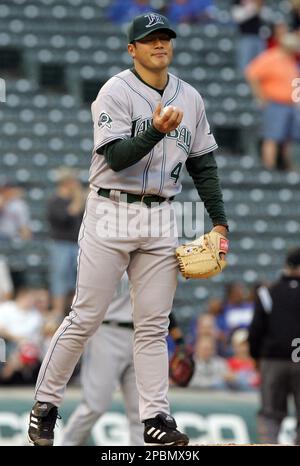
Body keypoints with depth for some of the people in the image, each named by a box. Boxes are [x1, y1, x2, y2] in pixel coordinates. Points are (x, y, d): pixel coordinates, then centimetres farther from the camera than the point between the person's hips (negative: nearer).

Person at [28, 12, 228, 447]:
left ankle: (156, 418, 5)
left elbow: (204, 164, 16)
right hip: (111, 214, -5)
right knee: (86, 317, -3)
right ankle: (45, 405, 8)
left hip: (161, 220, 5)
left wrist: (219, 220, 10)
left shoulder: (190, 98, 10)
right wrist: (156, 130, -31)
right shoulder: (116, 92, -7)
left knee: (154, 325, 4)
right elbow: (117, 157, -17)